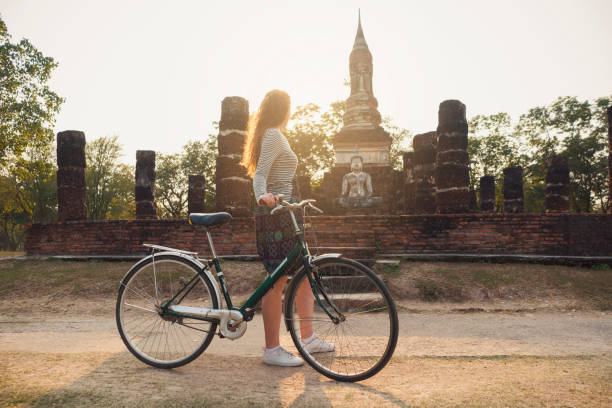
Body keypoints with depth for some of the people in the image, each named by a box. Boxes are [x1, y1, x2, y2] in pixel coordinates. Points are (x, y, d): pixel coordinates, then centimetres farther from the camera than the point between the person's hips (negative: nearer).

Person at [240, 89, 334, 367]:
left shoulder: (273, 135, 22)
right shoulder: (273, 136, -8)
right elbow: (259, 174, -19)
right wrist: (263, 196, -40)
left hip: (285, 214, 11)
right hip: (276, 216, -11)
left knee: (305, 274, 13)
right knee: (278, 281, -7)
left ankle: (308, 339, 23)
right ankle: (272, 350, 3)